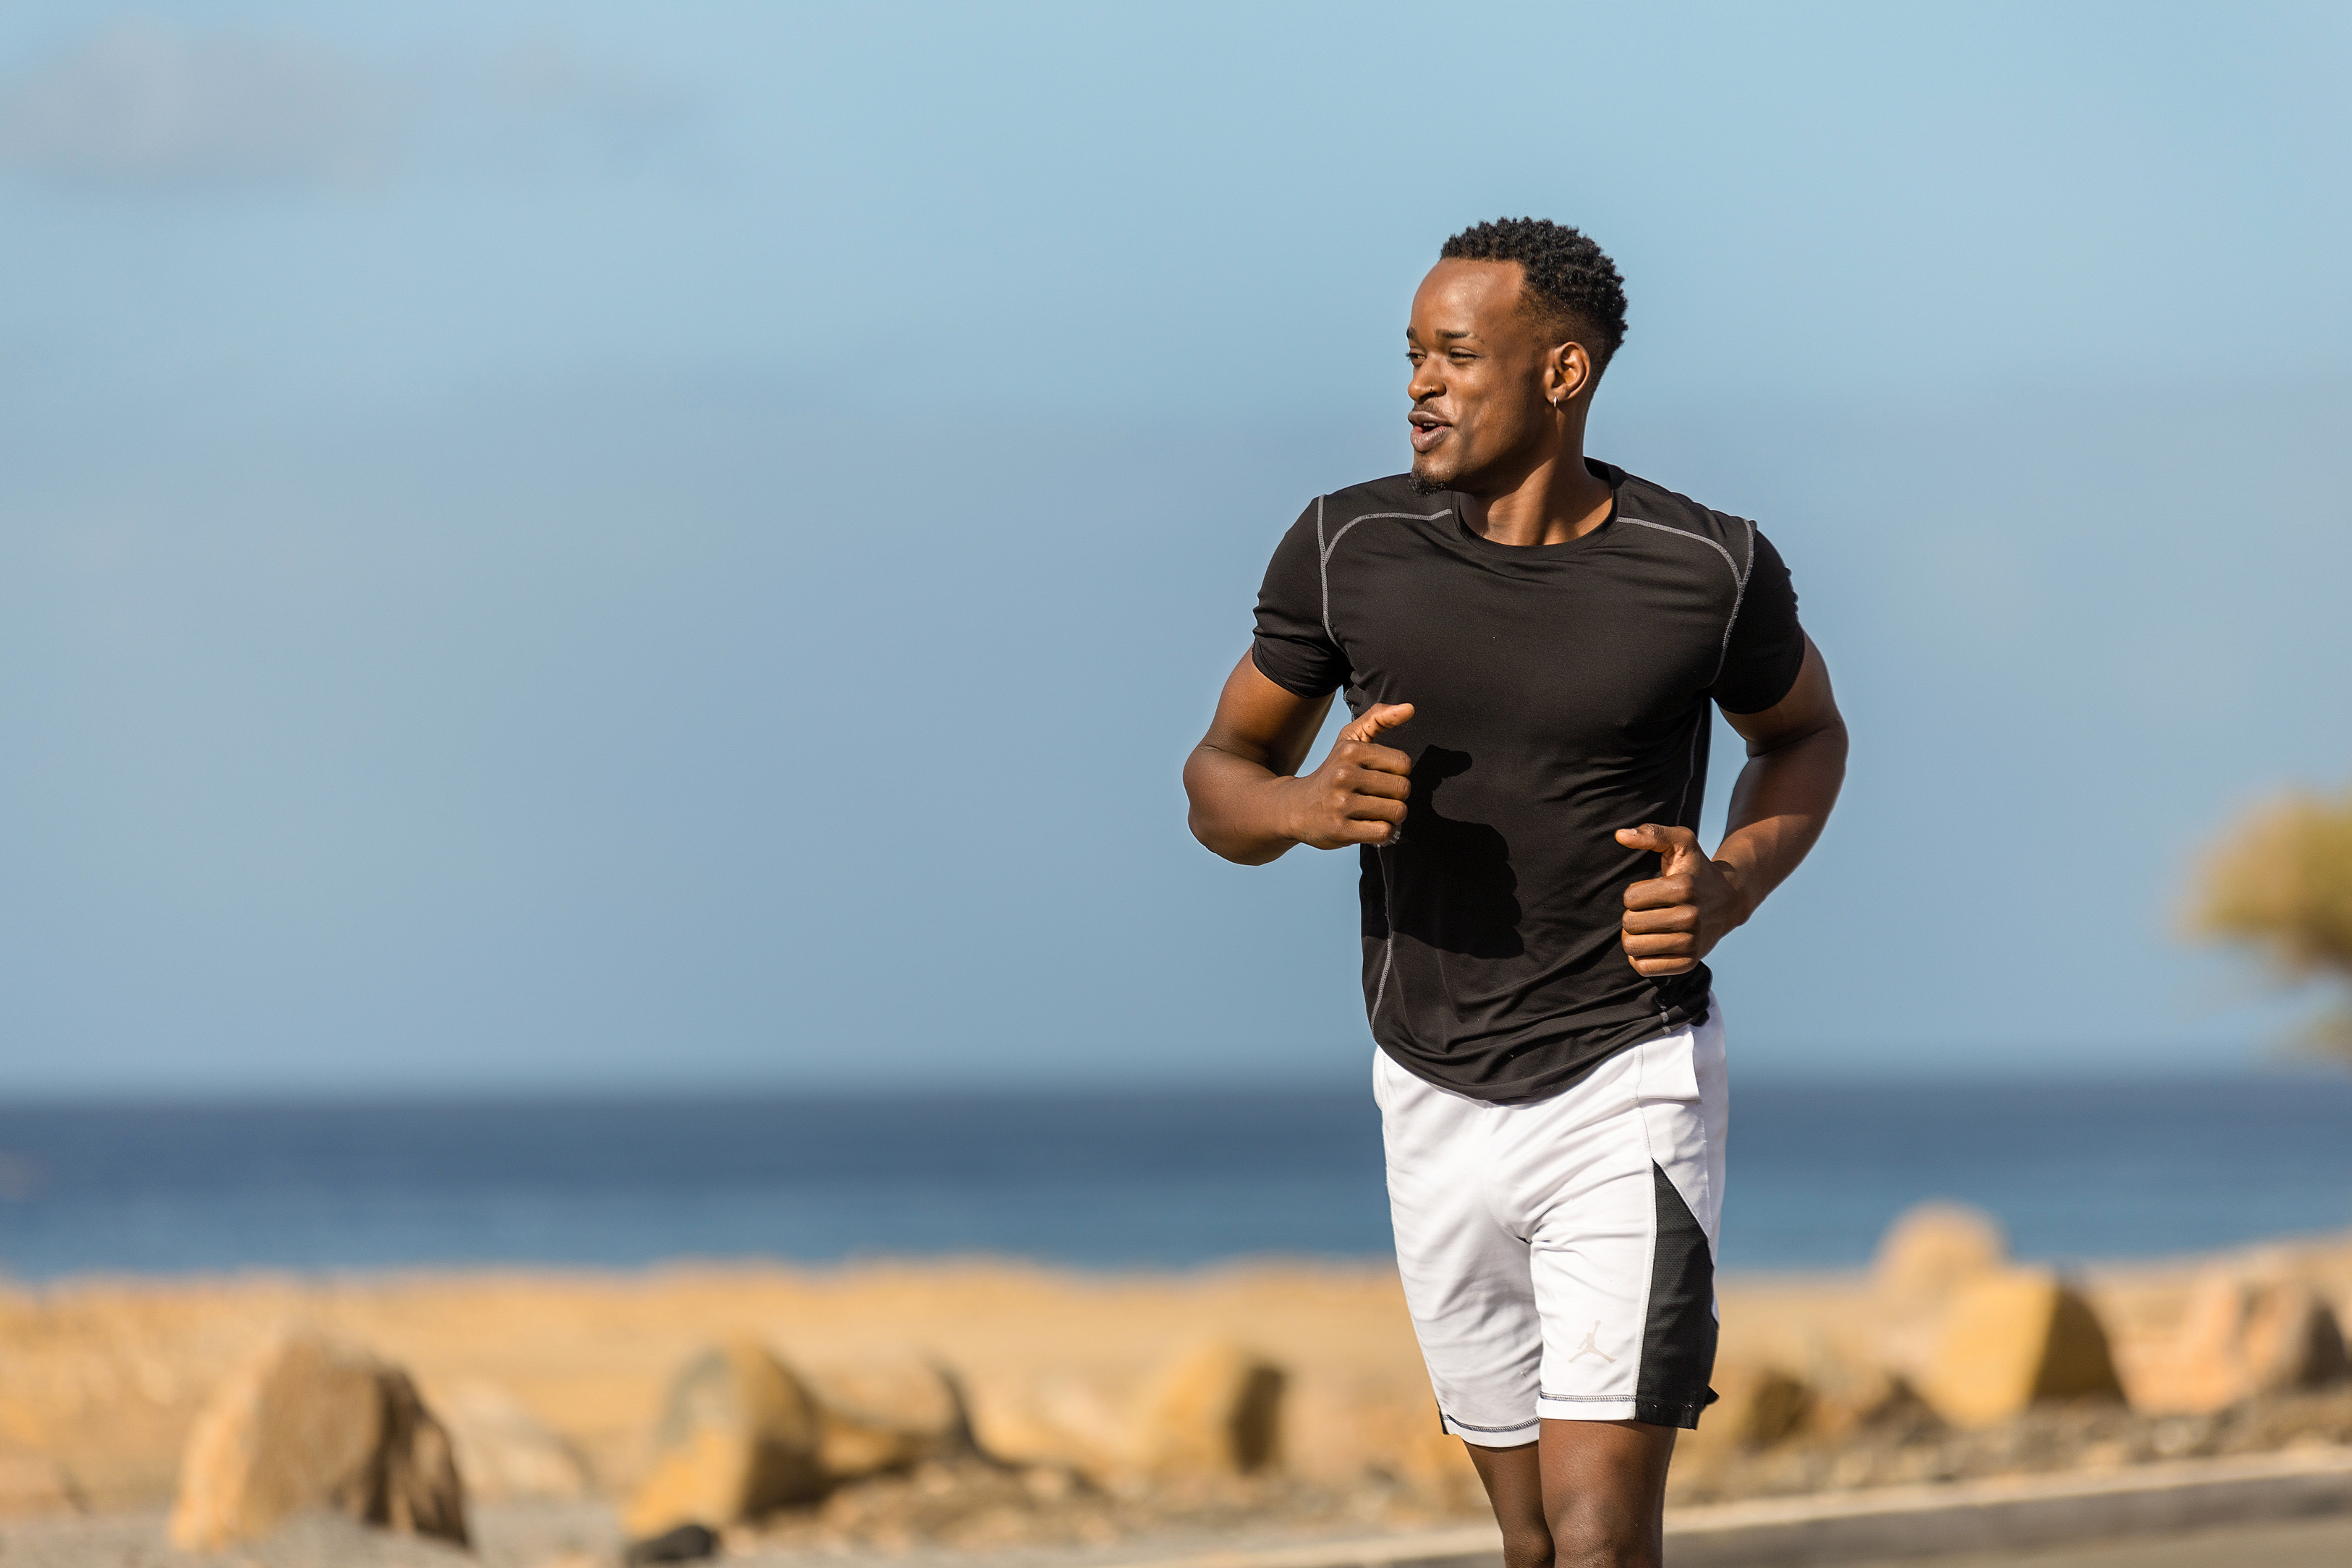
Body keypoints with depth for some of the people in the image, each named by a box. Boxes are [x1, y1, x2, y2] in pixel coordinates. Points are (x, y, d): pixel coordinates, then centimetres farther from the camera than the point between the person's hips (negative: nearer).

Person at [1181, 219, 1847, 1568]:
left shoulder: (1709, 570, -9)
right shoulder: (1348, 549, -5)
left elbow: (1806, 733, 12)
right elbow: (1220, 780, 5)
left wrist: (1736, 886, -9)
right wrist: (1309, 807, -19)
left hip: (1627, 1088, -3)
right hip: (1437, 1102, 3)